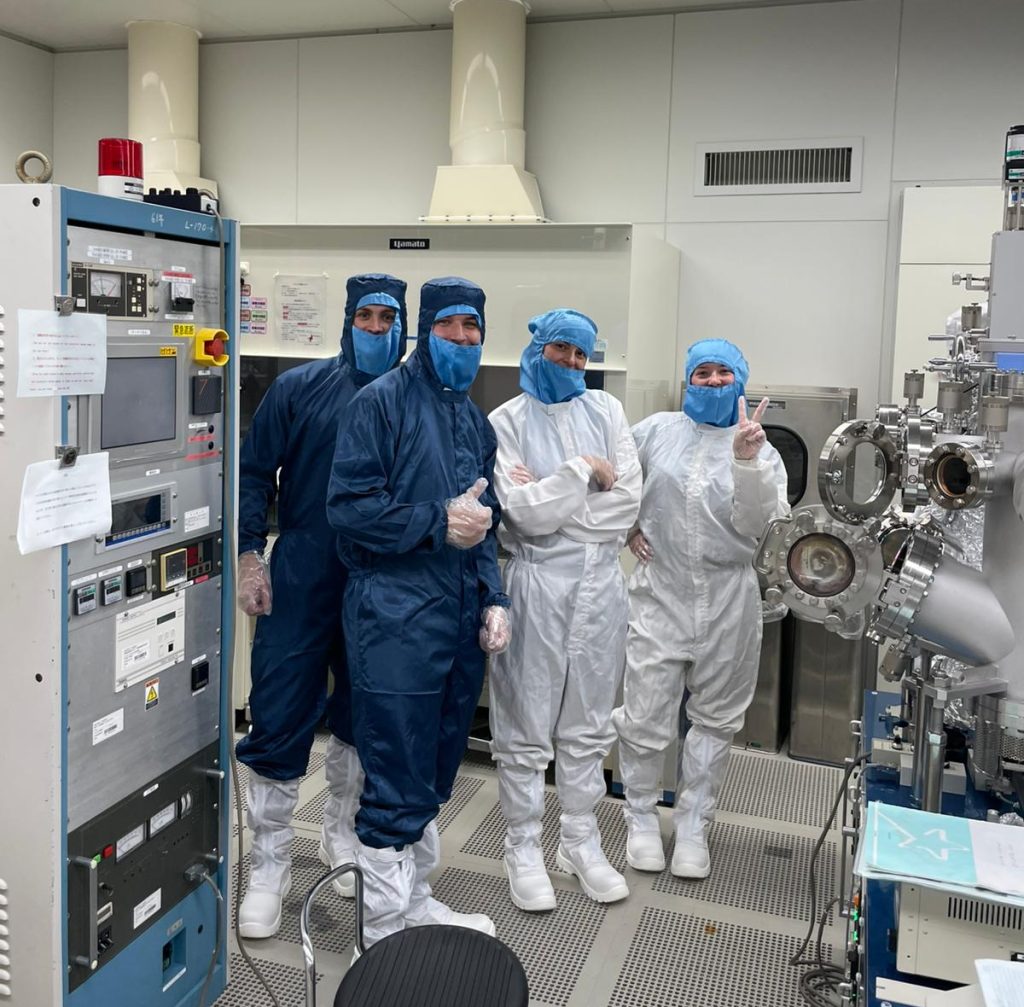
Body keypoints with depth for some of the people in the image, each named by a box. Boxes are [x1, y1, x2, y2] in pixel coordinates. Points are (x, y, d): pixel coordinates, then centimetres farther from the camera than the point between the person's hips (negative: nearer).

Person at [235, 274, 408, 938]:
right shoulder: (301, 388, 0)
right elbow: (256, 472, 2)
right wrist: (251, 555, -6)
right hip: (299, 584, -1)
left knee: (362, 717, 14)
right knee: (280, 721, 0)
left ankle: (344, 835, 36)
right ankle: (270, 866, 15)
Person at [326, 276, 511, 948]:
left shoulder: (476, 421, 18)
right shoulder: (383, 401, -6)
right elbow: (348, 506, -14)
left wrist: (494, 601, 10)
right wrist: (438, 521, -15)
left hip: (461, 625, 8)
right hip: (396, 621, -8)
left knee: (434, 782, 17)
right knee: (397, 790, -2)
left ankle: (415, 904, 33)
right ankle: (383, 935, 13)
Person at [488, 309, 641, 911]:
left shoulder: (606, 410, 7)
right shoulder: (509, 421, -3)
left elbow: (628, 502, -4)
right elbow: (524, 513, -15)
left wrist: (550, 502, -9)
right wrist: (583, 470, -11)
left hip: (600, 583, 4)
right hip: (538, 584, -4)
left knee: (589, 725, 14)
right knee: (526, 727, 5)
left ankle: (582, 841, 30)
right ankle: (524, 848, 21)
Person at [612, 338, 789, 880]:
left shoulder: (759, 448, 1)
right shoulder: (656, 430, 2)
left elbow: (755, 524, -14)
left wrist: (747, 459, -25)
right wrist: (628, 530, 3)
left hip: (728, 601, 1)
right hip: (660, 594, -1)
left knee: (715, 719, 11)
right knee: (645, 717, 0)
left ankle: (693, 825, 28)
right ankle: (641, 816, 23)